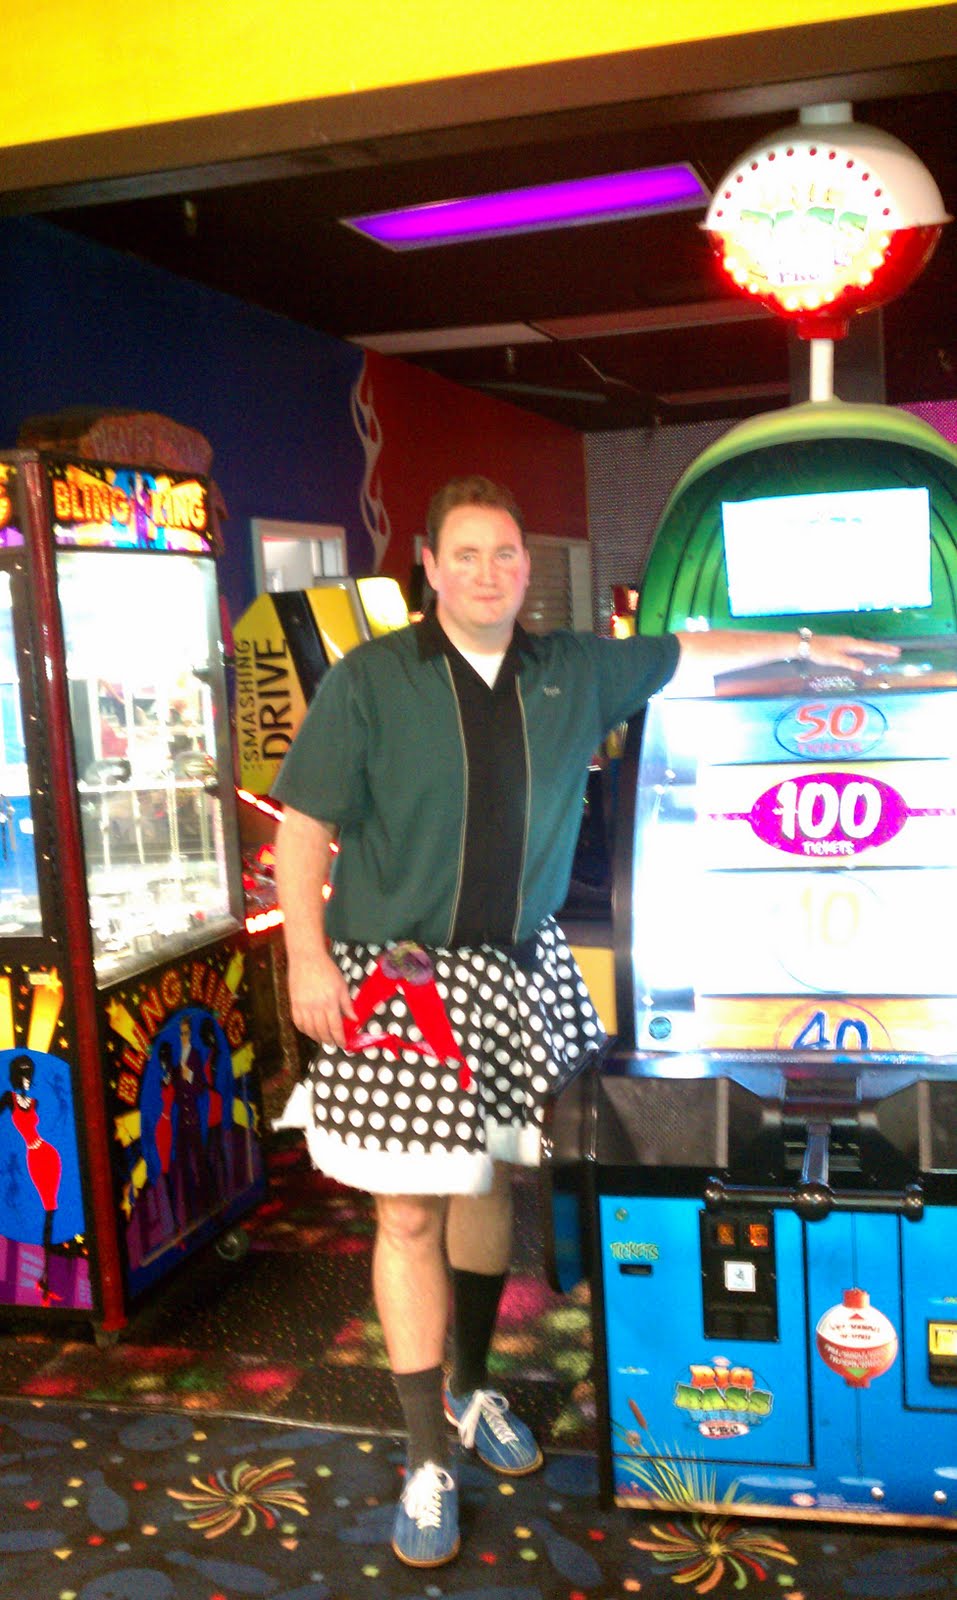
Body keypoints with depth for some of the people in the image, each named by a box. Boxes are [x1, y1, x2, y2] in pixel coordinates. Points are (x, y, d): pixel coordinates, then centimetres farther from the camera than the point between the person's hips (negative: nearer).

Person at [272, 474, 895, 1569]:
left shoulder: (571, 675, 5)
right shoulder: (369, 682, -7)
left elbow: (684, 655, 19)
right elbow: (304, 822, -8)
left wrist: (799, 644, 24)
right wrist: (307, 955, -16)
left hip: (516, 975, 4)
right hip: (397, 982, -4)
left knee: (490, 1186, 15)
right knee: (412, 1215, 0)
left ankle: (470, 1390, 37)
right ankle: (427, 1459, 14)